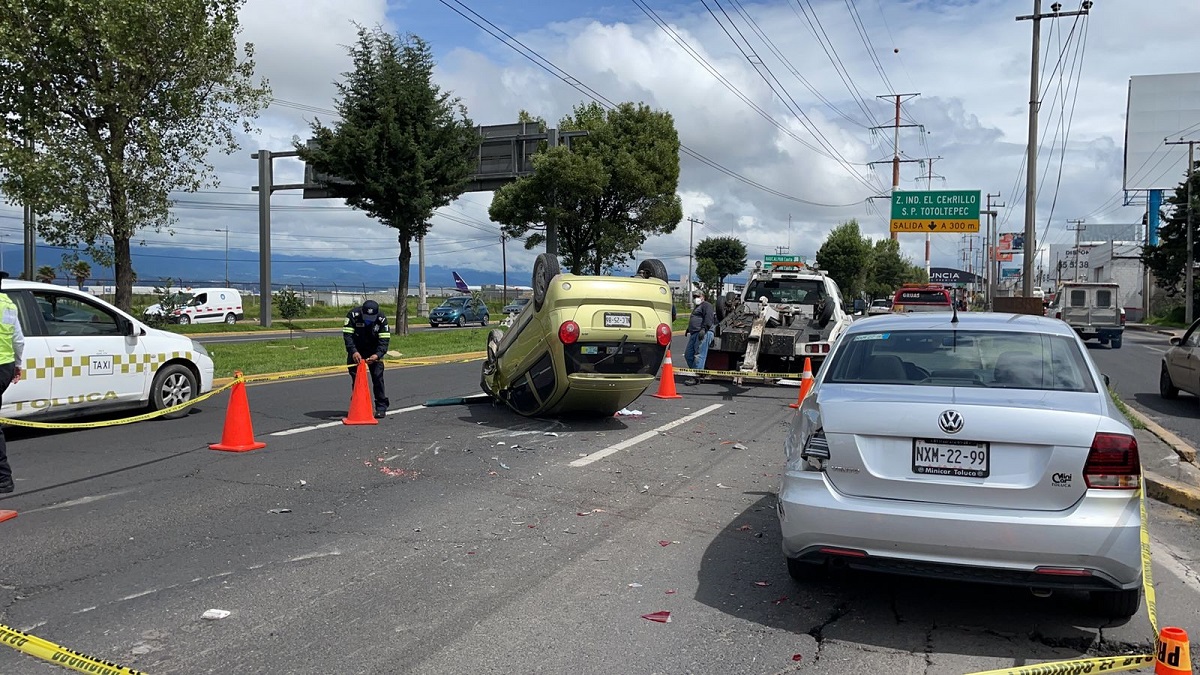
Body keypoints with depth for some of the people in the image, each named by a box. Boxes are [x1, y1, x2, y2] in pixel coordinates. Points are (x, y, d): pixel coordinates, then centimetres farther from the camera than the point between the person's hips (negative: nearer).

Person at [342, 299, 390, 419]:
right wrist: (353, 352, -41)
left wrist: (377, 355, -39)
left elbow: (384, 340, -22)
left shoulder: (382, 319, -20)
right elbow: (347, 335, -27)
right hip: (356, 351, 0)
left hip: (374, 352, 0)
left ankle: (381, 407, -1)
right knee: (355, 377, -3)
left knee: (377, 376, -10)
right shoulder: (353, 315, -23)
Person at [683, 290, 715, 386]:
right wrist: (688, 330, 35)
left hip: (704, 333, -11)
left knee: (699, 355, -15)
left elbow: (708, 318, -16)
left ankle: (696, 377, -19)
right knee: (688, 354, 7)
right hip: (694, 334, 11)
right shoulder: (696, 308, 32)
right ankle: (693, 373, 15)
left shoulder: (706, 305, 0)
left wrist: (704, 329, -26)